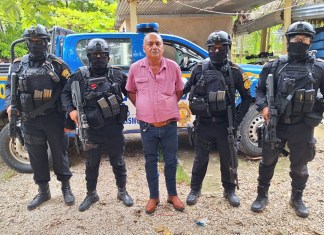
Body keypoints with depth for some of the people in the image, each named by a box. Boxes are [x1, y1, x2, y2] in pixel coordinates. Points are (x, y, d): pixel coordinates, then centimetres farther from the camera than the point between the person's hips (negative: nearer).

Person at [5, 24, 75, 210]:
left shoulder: (57, 64, -1)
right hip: (30, 119, 3)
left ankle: (66, 187, 25)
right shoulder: (19, 65, 9)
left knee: (59, 152, 7)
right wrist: (10, 105, -2)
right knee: (36, 155, 11)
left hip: (54, 117, -3)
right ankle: (43, 191, 27)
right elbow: (10, 87, 17)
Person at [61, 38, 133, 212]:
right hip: (91, 129, 0)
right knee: (91, 164, 15)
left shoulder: (117, 74, 4)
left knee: (118, 162, 13)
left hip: (114, 128, 0)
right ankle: (91, 194, 34)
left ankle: (122, 192, 32)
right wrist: (71, 110, -8)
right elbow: (66, 94, 8)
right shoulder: (80, 75, 2)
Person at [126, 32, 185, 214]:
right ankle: (154, 197, 30)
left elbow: (179, 91, 11)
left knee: (171, 161, 12)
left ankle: (172, 194, 33)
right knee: (151, 162, 12)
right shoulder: (136, 68, -1)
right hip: (147, 126, 0)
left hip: (169, 125, 0)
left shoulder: (173, 67, -1)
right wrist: (142, 108, 5)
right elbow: (131, 91, 12)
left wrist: (169, 108, 7)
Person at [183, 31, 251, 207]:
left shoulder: (234, 71, -2)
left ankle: (229, 190, 33)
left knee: (227, 158, 13)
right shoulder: (199, 69, -1)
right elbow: (184, 90, 10)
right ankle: (195, 190, 30)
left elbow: (247, 97, 4)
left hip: (224, 124, 0)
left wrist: (238, 120, -3)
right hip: (203, 124, 0)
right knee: (201, 158, 12)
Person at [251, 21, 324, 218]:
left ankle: (297, 199, 38)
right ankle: (262, 196, 31)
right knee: (268, 161, 12)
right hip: (276, 124, 0)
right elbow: (260, 90, 6)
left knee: (299, 166, 15)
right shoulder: (275, 66, 1)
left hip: (303, 127, 0)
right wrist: (263, 106, -11)